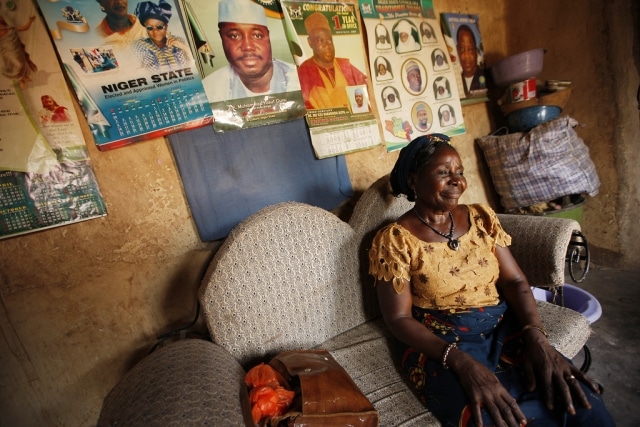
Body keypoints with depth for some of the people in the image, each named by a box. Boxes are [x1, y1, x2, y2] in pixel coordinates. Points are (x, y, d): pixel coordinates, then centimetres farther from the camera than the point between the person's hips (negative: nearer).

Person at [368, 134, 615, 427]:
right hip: (437, 342, -4)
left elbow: (514, 281, 4)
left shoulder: (481, 217, 6)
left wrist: (536, 336, -15)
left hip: (503, 328, 5)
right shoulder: (394, 239, -10)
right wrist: (460, 360, -25)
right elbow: (399, 318, -11)